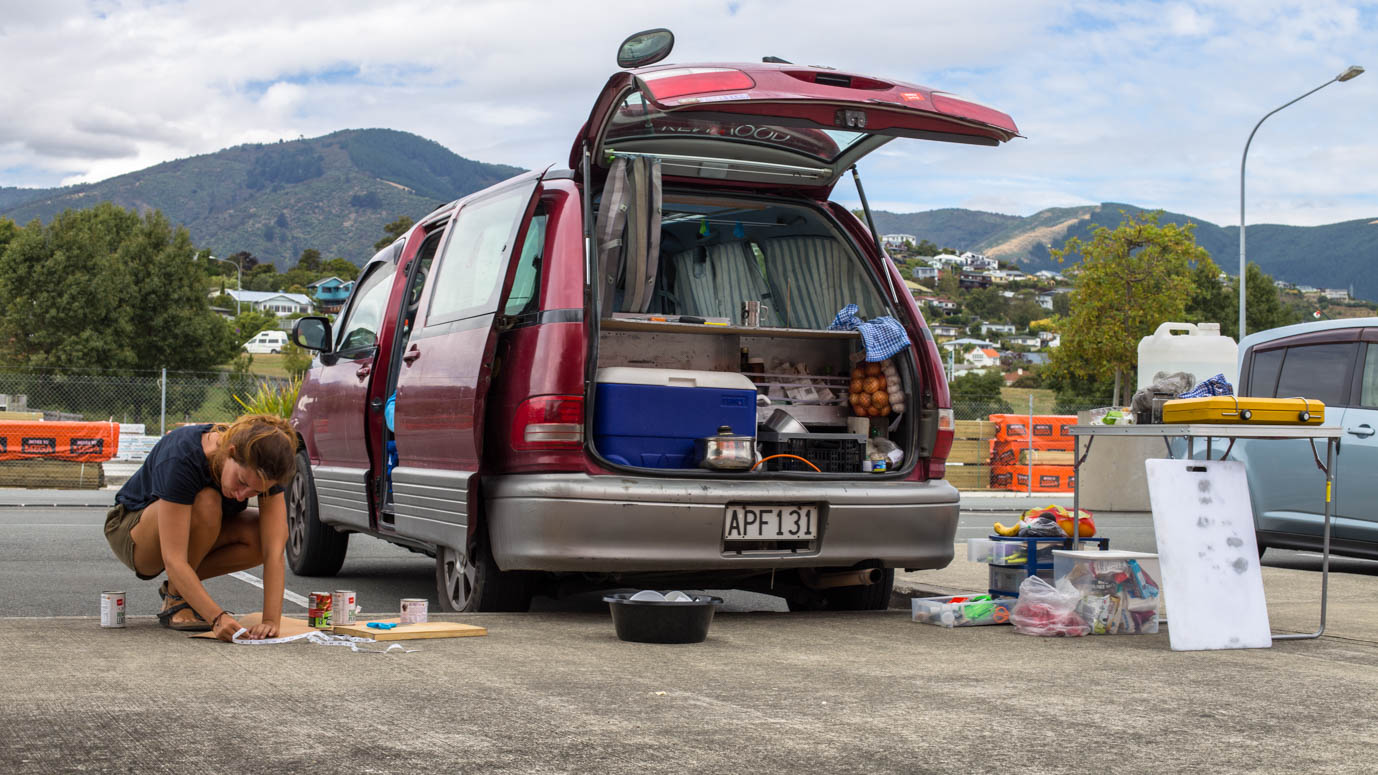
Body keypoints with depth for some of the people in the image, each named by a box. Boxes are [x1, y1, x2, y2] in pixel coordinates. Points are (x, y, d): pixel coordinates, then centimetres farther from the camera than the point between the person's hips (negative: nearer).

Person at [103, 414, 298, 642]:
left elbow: (274, 550, -30)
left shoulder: (265, 468, -25)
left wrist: (271, 620, -41)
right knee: (206, 503, -36)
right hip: (131, 529, -5)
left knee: (262, 535, -25)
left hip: (201, 532, 5)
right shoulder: (180, 458, -38)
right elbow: (174, 560, -42)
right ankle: (175, 600, -15)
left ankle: (182, 585, -1)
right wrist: (218, 618, -51)